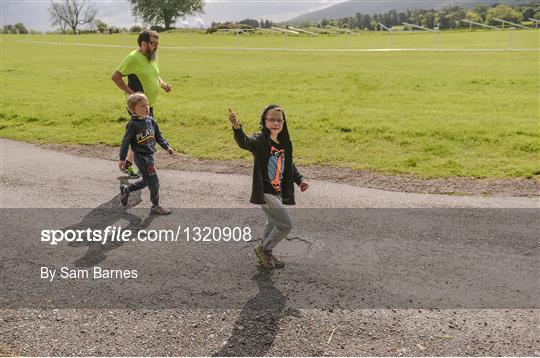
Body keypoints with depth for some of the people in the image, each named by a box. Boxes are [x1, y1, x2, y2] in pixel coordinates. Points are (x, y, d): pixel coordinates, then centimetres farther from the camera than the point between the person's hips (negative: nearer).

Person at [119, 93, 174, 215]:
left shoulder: (150, 120, 6)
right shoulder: (133, 124, -15)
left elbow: (158, 135, 17)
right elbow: (126, 141, -12)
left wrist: (166, 147, 8)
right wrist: (122, 158, -11)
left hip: (149, 156, 8)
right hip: (141, 157, -8)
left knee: (146, 181, 20)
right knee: (154, 182, -4)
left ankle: (126, 189, 40)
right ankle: (156, 206, 11)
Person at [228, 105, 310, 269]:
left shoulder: (285, 144, 6)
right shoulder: (260, 141, -16)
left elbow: (290, 166, 19)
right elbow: (245, 142, -38)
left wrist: (300, 180, 5)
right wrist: (237, 127, -56)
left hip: (279, 192, 8)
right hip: (265, 192, -8)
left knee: (274, 223, 23)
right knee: (286, 224, -10)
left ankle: (266, 254, 44)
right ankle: (264, 248, 13)